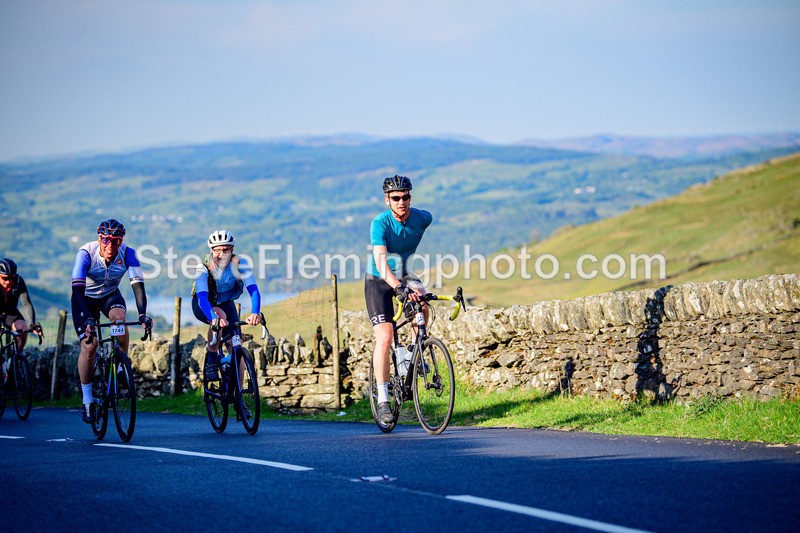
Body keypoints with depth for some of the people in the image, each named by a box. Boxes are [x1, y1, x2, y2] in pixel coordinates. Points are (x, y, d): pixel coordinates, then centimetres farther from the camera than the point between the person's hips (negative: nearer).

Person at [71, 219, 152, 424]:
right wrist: (87, 318, -52)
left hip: (110, 295, 1)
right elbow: (78, 288, -38)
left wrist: (142, 314, -46)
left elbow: (138, 285, -30)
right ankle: (87, 402, 1)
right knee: (89, 346, -13)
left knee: (119, 319, -32)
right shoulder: (86, 253, -31)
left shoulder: (127, 254, -25)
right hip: (86, 298, -1)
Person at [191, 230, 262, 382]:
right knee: (220, 315, -36)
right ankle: (211, 358, -16)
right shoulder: (204, 266, -30)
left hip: (226, 303, 3)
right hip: (203, 306, -3)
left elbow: (253, 290, -36)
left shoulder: (239, 263, -25)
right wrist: (214, 318, -62)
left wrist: (255, 313, -56)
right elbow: (202, 297, -43)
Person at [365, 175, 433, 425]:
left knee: (422, 303, -31)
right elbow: (381, 262, -39)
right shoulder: (380, 223, -26)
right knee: (385, 337, -15)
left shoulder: (423, 218, -14)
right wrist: (398, 288, -55)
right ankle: (383, 399, -8)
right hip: (379, 281, -3)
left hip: (405, 275, 3)